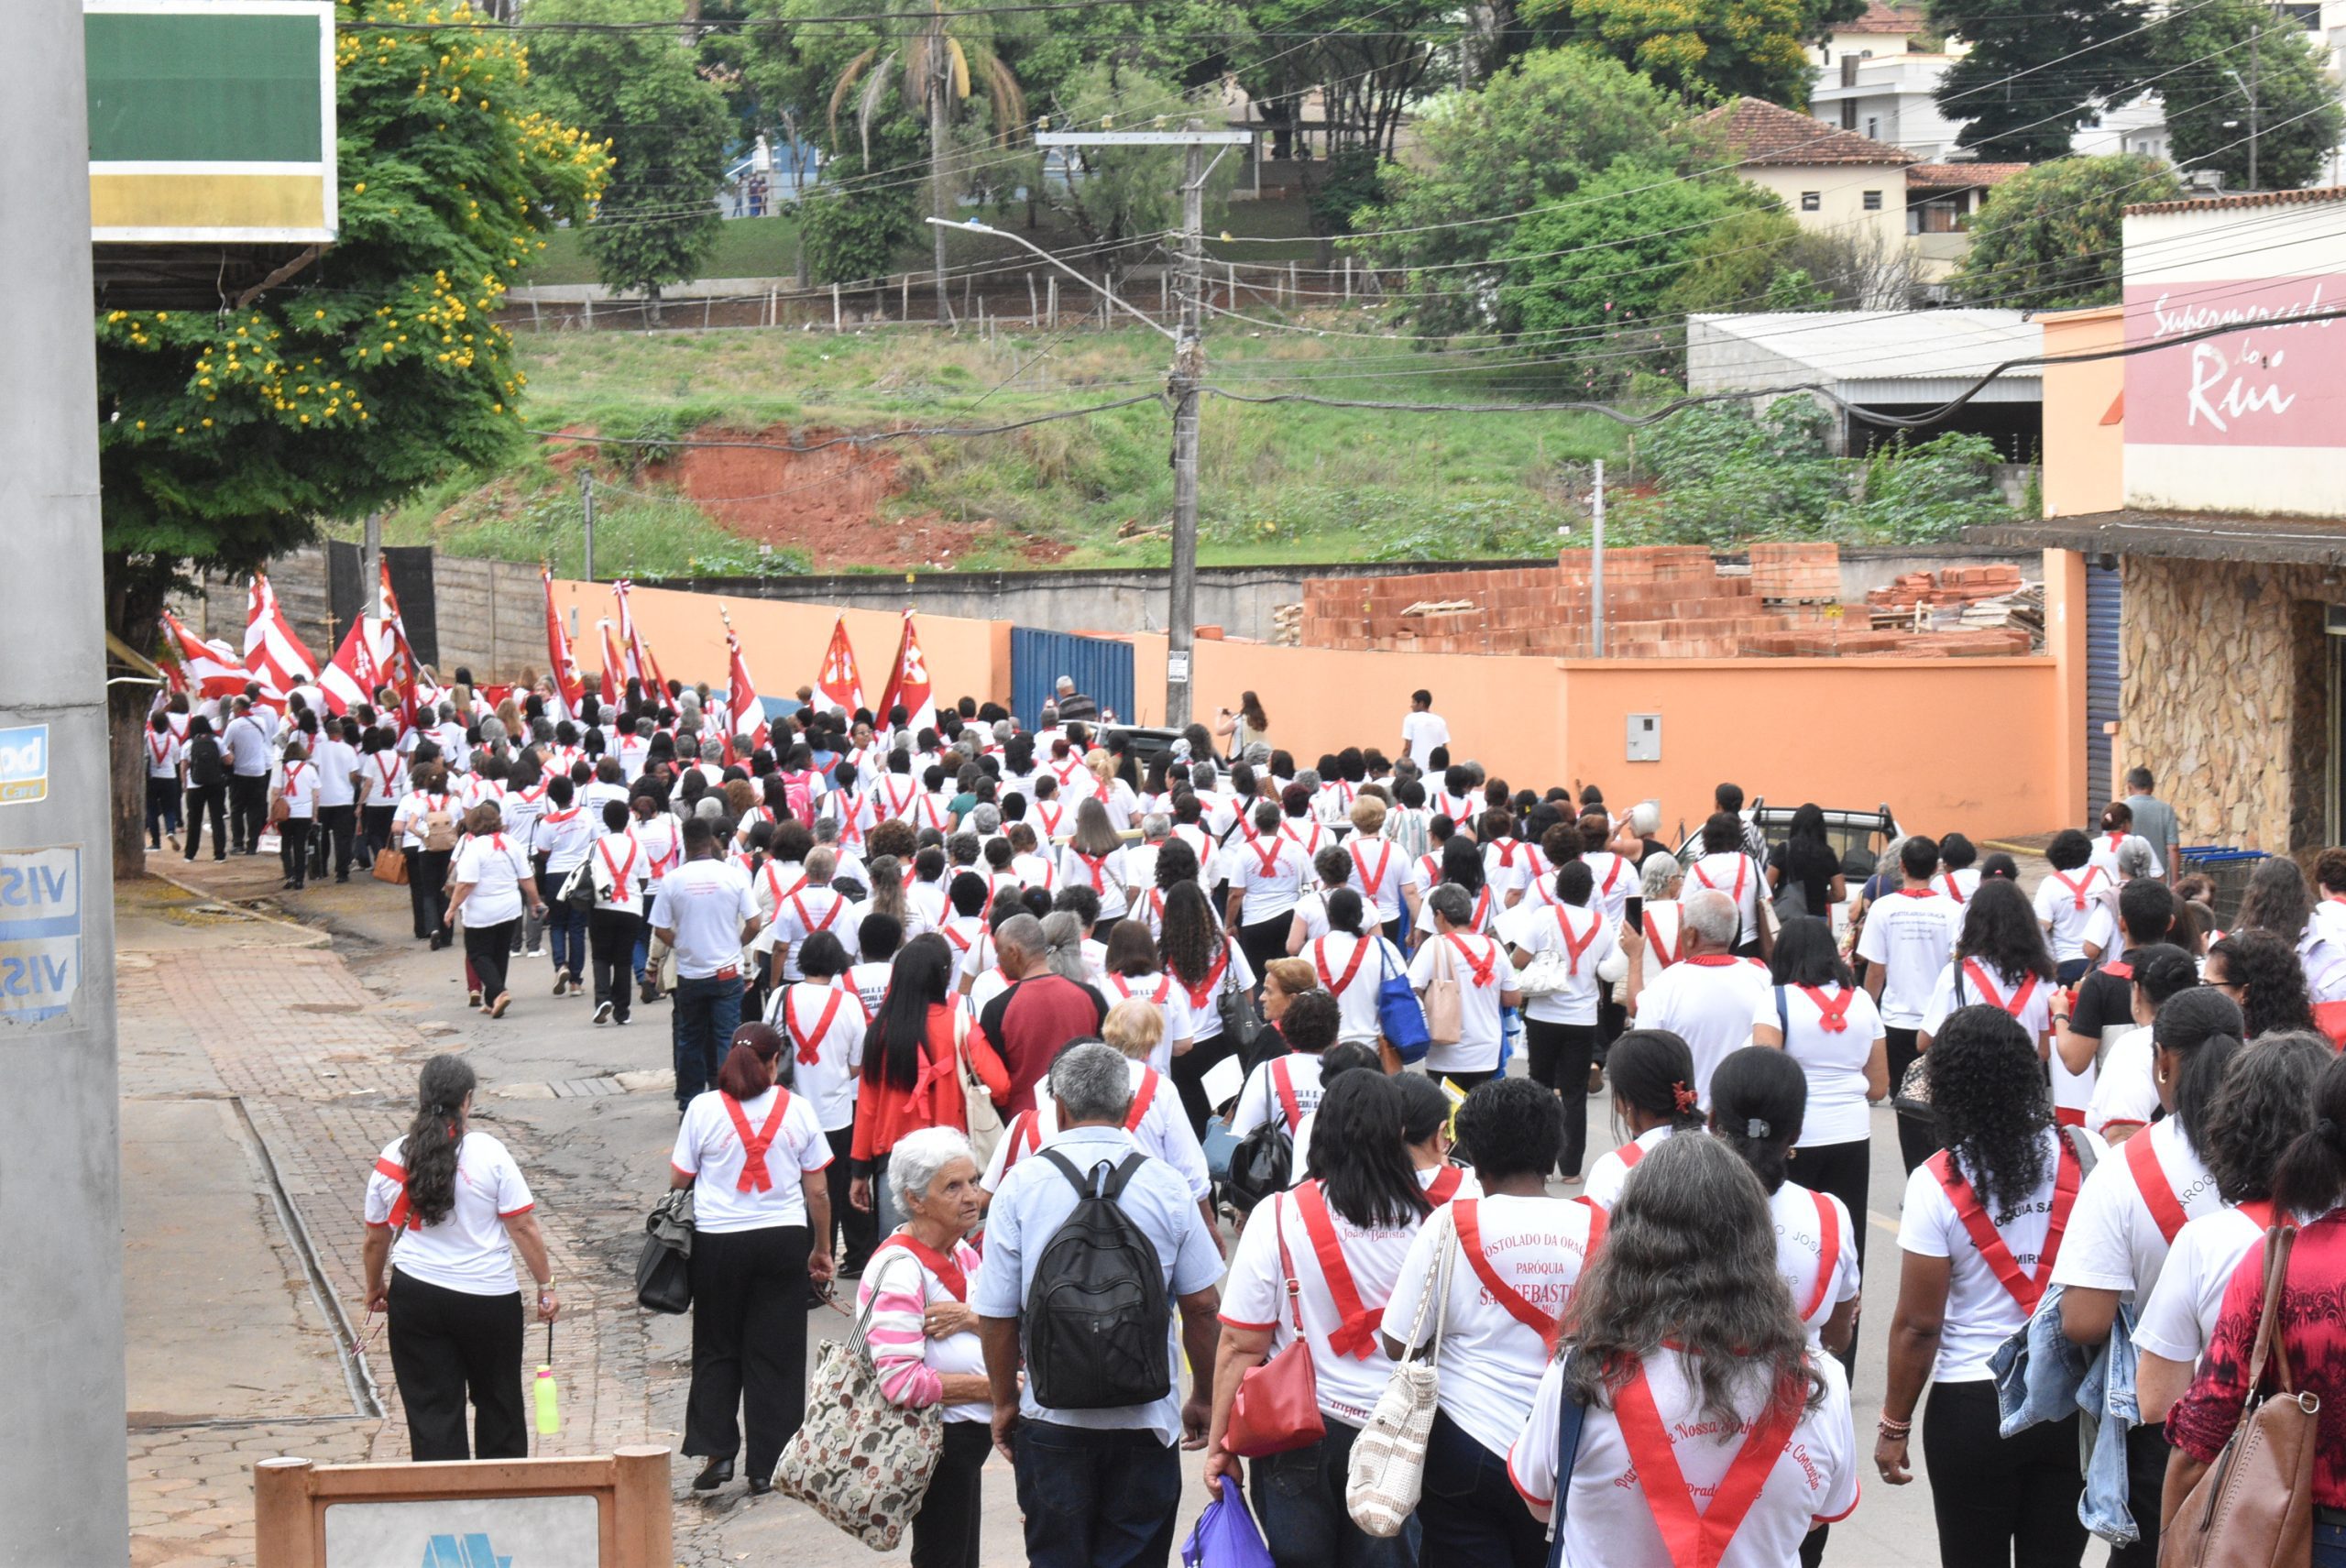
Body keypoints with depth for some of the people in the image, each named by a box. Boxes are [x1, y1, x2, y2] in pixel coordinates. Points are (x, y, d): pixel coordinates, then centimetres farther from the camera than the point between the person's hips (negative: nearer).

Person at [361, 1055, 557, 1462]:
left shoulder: (391, 1159, 0)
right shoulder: (489, 1153, -10)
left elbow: (375, 1240, 10)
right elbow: (524, 1228, -10)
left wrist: (374, 1288, 26)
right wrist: (546, 1286, 0)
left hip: (415, 1296, 2)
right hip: (488, 1298, -2)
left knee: (431, 1410, 5)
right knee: (498, 1402, 16)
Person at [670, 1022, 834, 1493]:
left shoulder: (704, 1108, -4)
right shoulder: (798, 1109, 0)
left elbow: (678, 1180, 2)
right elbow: (817, 1190, 4)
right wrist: (822, 1250, 15)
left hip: (718, 1242, -1)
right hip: (783, 1241, 1)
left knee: (717, 1350, 14)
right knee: (776, 1355, 7)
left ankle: (716, 1451, 5)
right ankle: (767, 1467, 8)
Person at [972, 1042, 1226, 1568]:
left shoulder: (1020, 1185, -6)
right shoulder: (1165, 1184, -4)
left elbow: (996, 1315, -4)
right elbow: (1203, 1307, -1)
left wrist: (1004, 1402, 10)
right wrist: (1203, 1398, 13)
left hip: (1052, 1421, 0)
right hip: (1146, 1421, 0)